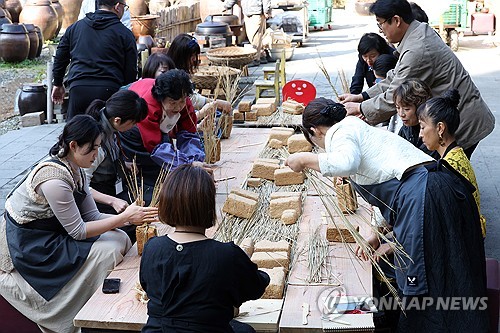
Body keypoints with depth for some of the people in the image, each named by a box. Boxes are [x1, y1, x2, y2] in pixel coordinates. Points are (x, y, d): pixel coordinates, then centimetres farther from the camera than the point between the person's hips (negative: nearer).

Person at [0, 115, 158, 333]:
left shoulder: (74, 169, -1)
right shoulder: (54, 179, -29)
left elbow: (92, 216, 2)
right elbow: (79, 231, -23)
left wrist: (131, 218, -12)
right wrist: (125, 217, -22)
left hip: (50, 235, 9)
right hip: (25, 248, -9)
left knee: (120, 238, -3)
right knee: (108, 251, -16)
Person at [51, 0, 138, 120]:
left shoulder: (75, 27, 15)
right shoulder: (125, 34, 5)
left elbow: (60, 58, 20)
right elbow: (131, 71, 3)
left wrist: (58, 84, 32)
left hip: (78, 89, 3)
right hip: (109, 91, -2)